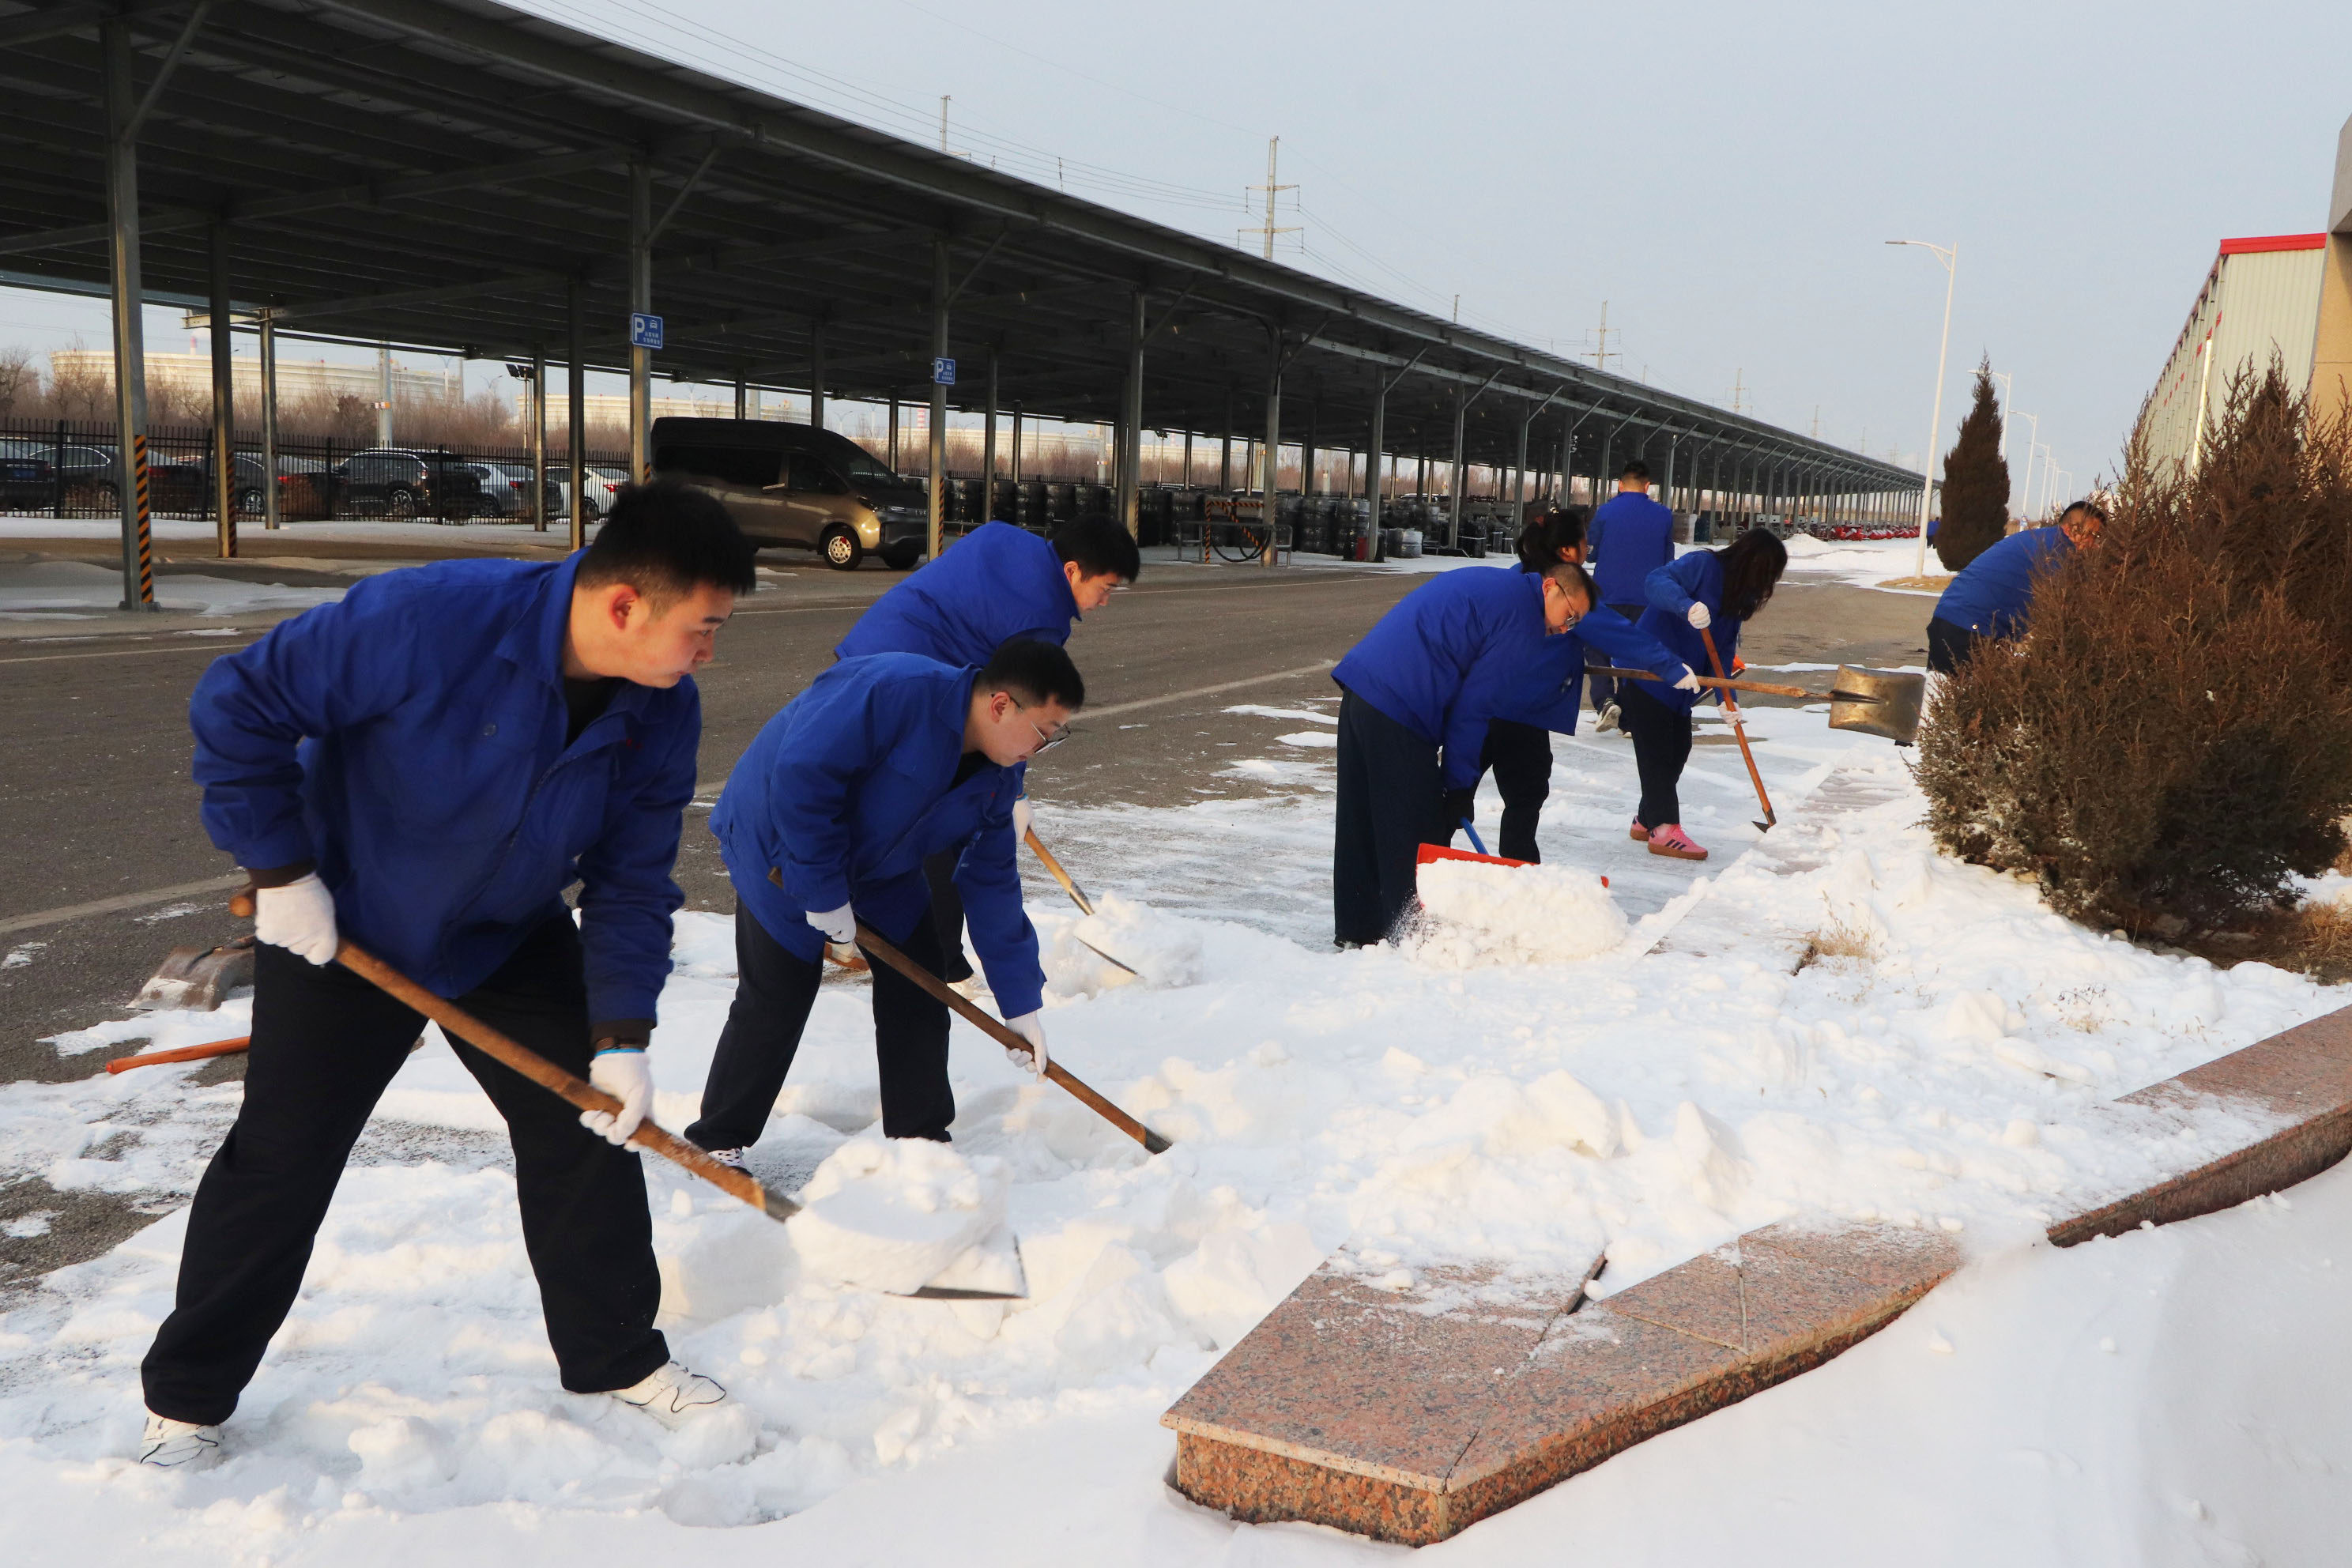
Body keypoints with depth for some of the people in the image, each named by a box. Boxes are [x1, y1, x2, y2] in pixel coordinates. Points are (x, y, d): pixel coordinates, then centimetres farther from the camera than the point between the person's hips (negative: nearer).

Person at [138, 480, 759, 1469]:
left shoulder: (663, 712, -18)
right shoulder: (426, 620, -35)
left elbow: (632, 882, -10)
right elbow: (238, 705, -25)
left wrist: (621, 1036, -16)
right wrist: (279, 871, -20)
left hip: (513, 940, 4)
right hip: (343, 928, -4)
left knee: (591, 1127, 2)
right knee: (281, 1161, 4)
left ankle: (619, 1357, 22)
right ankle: (186, 1397, 25)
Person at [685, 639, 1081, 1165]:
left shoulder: (996, 778, -8)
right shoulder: (894, 689, -34)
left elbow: (991, 883, -3)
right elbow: (802, 775, -35)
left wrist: (1021, 1002, -4)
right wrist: (823, 890, -28)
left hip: (880, 865, 7)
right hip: (782, 845, -7)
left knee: (916, 991, 2)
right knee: (777, 1001, -6)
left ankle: (921, 1140, 15)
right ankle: (716, 1141, 12)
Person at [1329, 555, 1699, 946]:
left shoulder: (1488, 582, 23)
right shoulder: (1523, 620, -6)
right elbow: (1472, 707, -8)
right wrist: (1459, 785, -2)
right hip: (1398, 707, -10)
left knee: (1361, 818, 15)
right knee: (1414, 832, -1)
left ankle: (1358, 927, 24)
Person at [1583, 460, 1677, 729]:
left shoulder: (1606, 511, -7)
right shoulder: (1664, 515, 1)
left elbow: (1590, 552, 3)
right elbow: (1668, 560, 11)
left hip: (1608, 596, -2)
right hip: (1646, 599, 2)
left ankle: (1605, 701, -10)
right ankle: (1628, 719, 10)